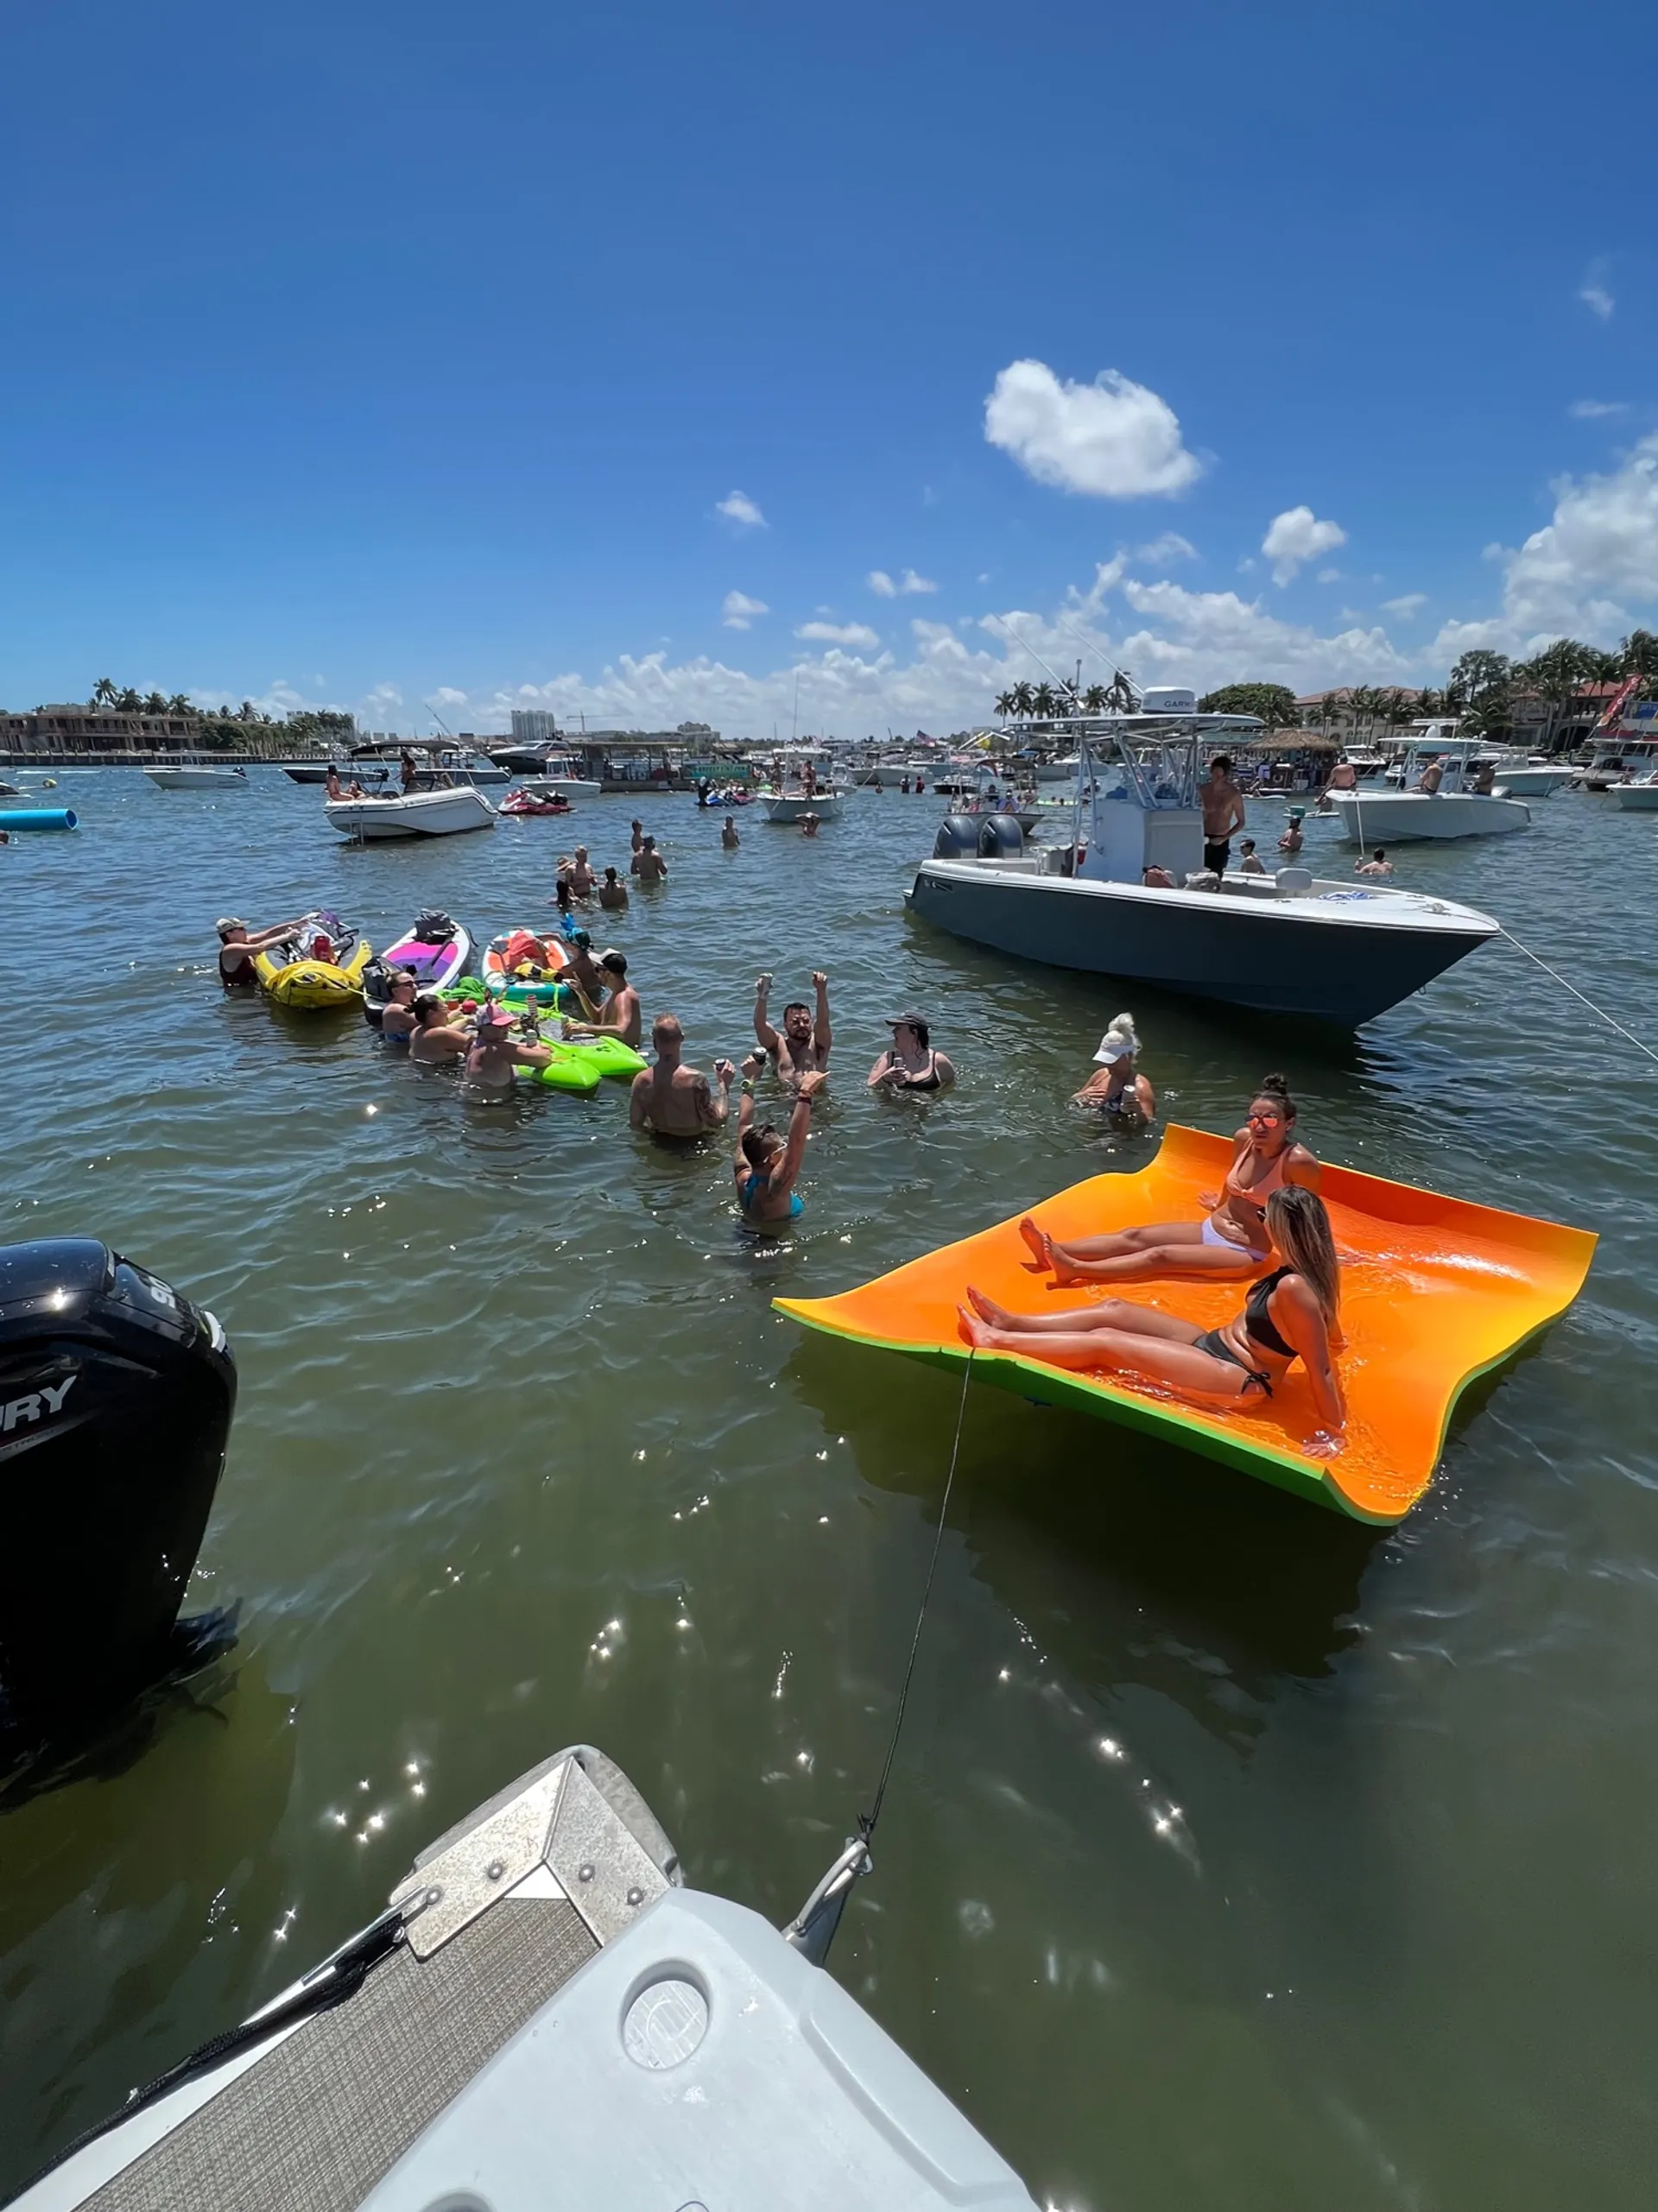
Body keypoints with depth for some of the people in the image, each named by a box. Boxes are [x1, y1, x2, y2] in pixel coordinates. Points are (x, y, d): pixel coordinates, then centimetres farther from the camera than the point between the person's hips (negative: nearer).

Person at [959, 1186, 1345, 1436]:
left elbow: (1321, 1371, -25)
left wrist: (1334, 1432, -21)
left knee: (1103, 1342, -13)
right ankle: (1012, 1323, 5)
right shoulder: (1308, 1272, 0)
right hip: (1215, 1346, 9)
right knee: (1113, 1309, 3)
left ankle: (997, 1341, -8)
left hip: (1238, 1382, -9)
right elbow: (1331, 1340, 11)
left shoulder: (1292, 1288, -28)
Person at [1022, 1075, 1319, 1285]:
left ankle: (1075, 1269, -41)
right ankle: (1053, 1251, -28)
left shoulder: (1298, 1162, -20)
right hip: (1209, 1230, 7)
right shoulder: (1244, 1138, -1)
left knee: (1161, 1256, -26)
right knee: (1133, 1236, -13)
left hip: (1243, 1255, -7)